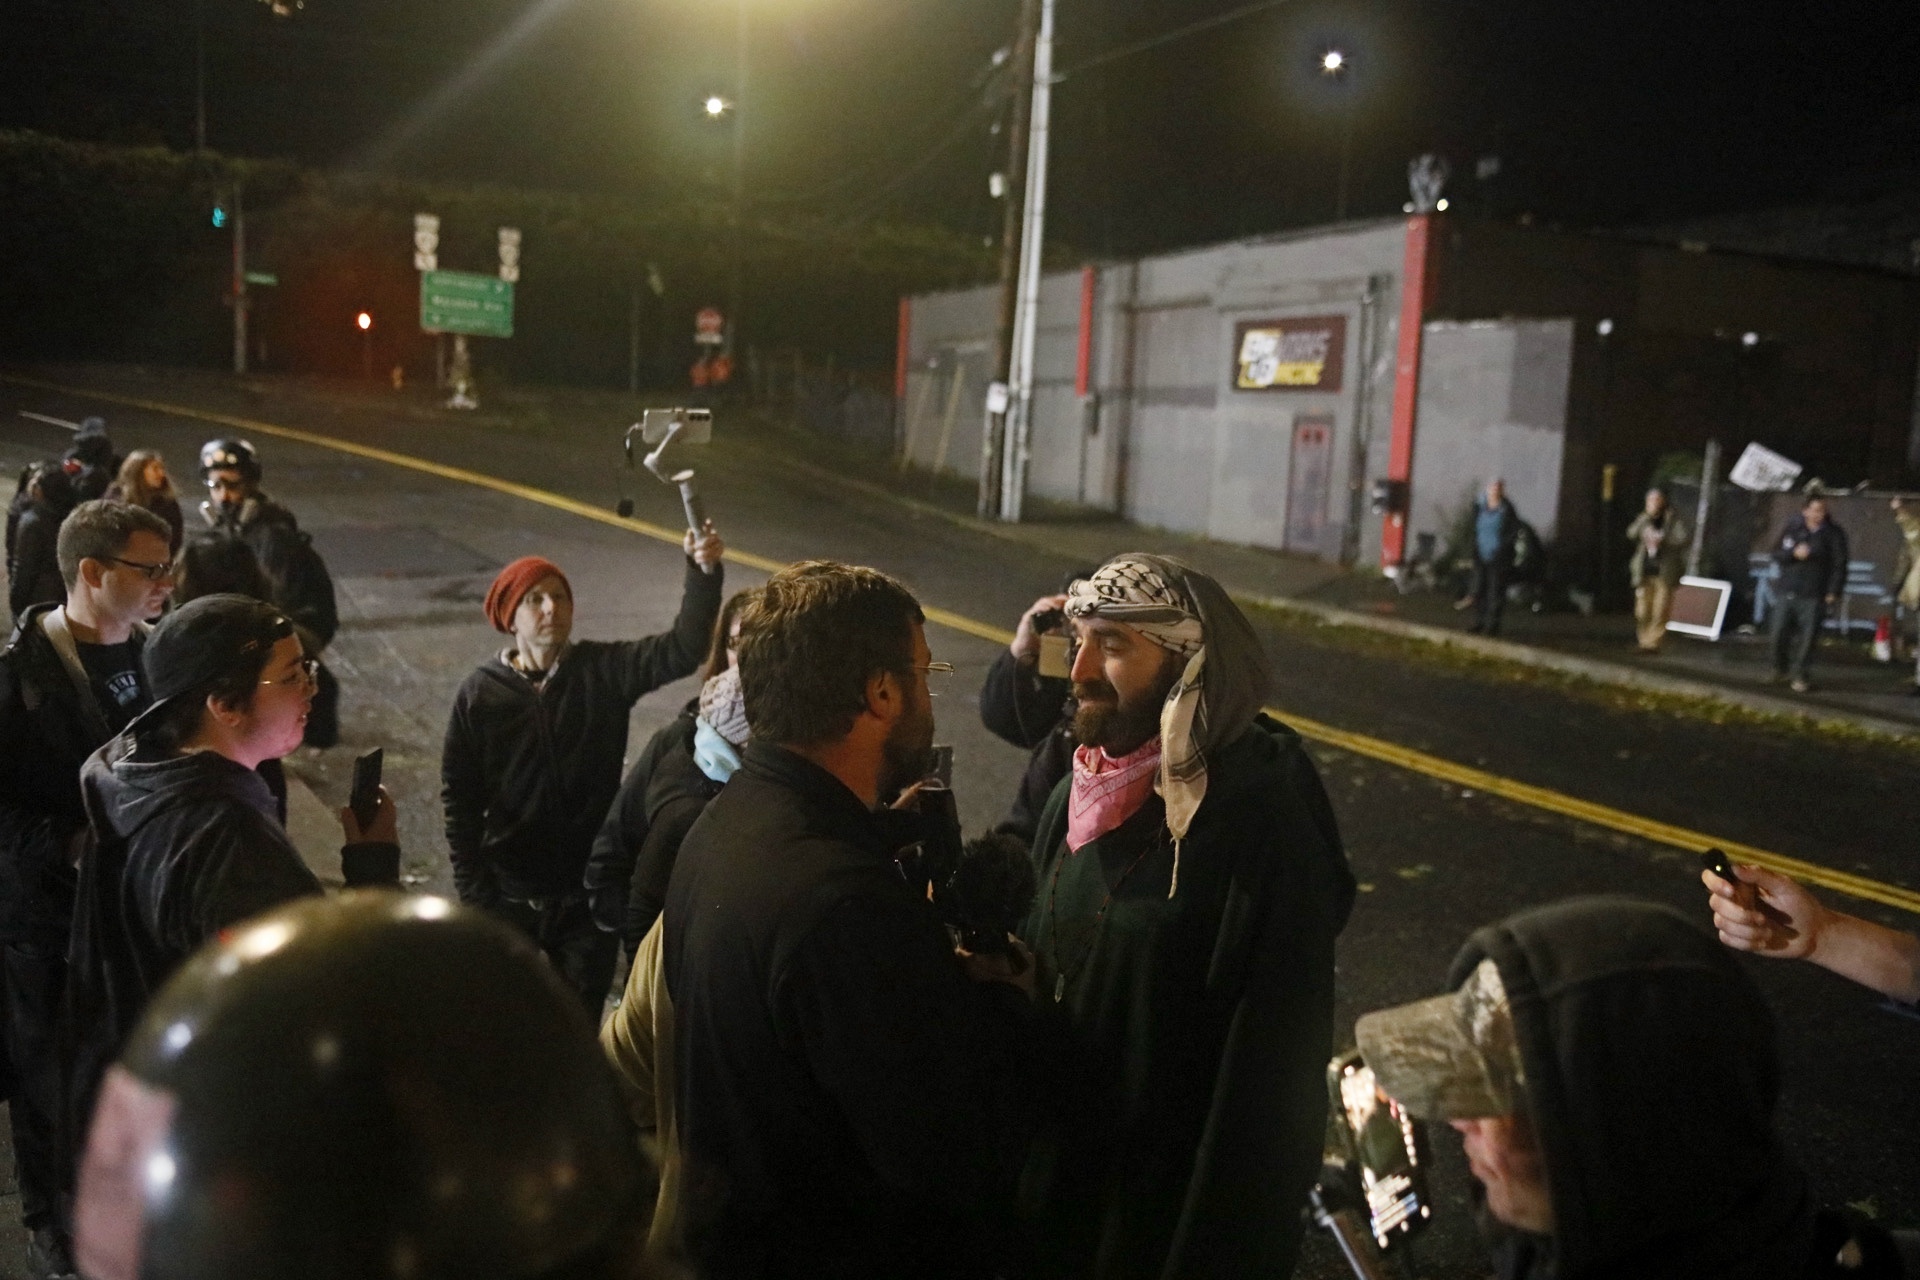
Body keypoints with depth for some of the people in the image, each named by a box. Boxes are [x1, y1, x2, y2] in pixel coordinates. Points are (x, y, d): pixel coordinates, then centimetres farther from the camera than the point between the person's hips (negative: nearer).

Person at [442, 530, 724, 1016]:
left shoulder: (603, 670, -7)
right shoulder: (480, 695, -6)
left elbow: (682, 648, -23)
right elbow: (460, 803, -1)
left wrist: (704, 573, -39)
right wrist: (476, 897, -5)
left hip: (590, 894, 0)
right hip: (511, 898, 0)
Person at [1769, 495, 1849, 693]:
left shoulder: (1834, 533, -1)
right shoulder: (1793, 528, 5)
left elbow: (1839, 565, -3)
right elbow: (1777, 554, 8)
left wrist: (1833, 592, -9)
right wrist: (1794, 553, -13)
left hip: (1813, 596, -2)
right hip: (1787, 592, 3)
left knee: (1807, 636, -7)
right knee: (1780, 632, 4)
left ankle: (1800, 674, 5)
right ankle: (1780, 668, 25)